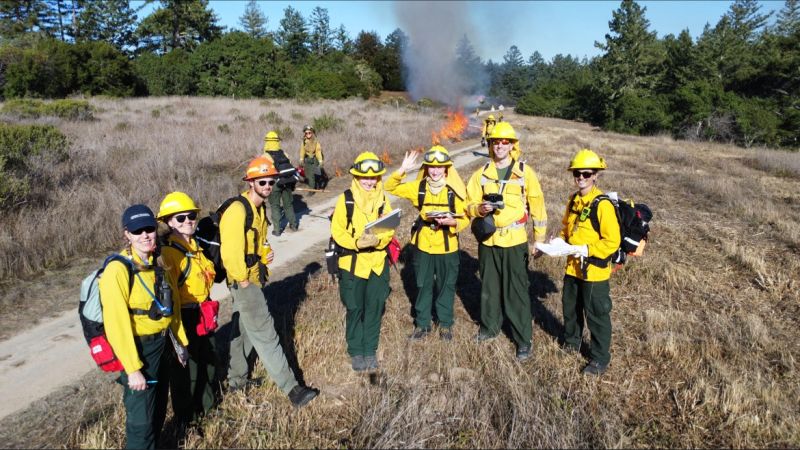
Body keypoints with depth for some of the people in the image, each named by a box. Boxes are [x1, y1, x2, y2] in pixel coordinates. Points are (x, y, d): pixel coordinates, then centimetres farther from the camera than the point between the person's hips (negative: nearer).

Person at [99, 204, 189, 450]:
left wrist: (180, 341, 14)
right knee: (141, 417, 6)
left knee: (159, 409, 22)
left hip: (162, 344, 7)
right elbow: (117, 323, -22)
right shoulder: (118, 269, -21)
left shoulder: (158, 263, 3)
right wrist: (133, 368, -20)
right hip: (139, 348, -7)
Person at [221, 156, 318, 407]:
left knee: (244, 329, 21)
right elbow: (230, 250, -26)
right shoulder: (238, 210, -22)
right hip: (244, 282, -10)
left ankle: (237, 379, 37)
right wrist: (243, 280, -18)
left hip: (254, 279, 10)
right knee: (265, 335, -4)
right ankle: (291, 388, 2)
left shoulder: (259, 208, 8)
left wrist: (266, 253, 5)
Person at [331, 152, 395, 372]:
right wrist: (357, 243, -25)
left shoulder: (382, 199, 2)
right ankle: (356, 352, 26)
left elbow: (390, 229, 0)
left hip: (377, 262, 3)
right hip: (352, 263, -2)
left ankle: (370, 350, 27)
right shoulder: (345, 199, -7)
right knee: (354, 309, 8)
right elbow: (337, 231, -9)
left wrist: (378, 240, -21)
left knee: (374, 307, 10)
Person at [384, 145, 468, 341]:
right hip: (423, 244, 2)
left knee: (446, 286, 12)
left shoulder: (455, 191, -8)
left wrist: (452, 222, -26)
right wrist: (402, 170, -17)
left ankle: (445, 324, 31)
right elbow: (390, 187, -1)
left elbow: (465, 218, -4)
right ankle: (422, 323, 30)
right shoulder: (418, 187, -2)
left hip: (447, 247, -2)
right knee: (423, 286, 14)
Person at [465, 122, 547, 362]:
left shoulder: (524, 172, -3)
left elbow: (537, 207, 1)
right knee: (489, 288, 16)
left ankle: (524, 339, 13)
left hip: (514, 242, -3)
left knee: (517, 292, 0)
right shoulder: (481, 174, 4)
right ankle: (489, 327, 35)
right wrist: (479, 209, -18)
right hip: (488, 241, 3)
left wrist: (540, 240, 0)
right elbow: (470, 205, 6)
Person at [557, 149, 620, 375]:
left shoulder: (603, 205, -20)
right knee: (570, 307, 23)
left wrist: (587, 250, -27)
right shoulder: (574, 200, 4)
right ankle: (571, 341, 46)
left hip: (594, 269, -7)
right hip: (573, 266, 7)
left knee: (596, 314, 6)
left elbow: (612, 241, -20)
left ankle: (601, 358, 22)